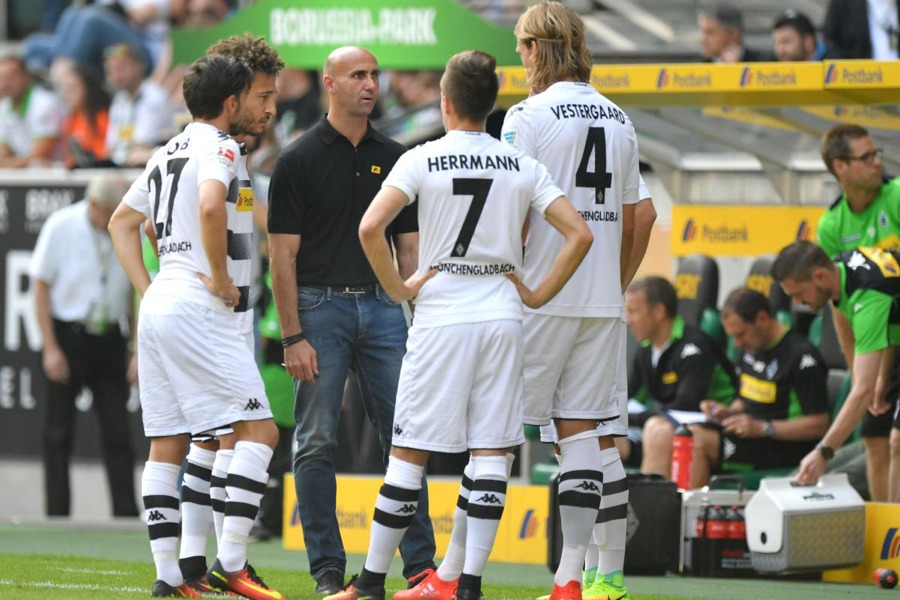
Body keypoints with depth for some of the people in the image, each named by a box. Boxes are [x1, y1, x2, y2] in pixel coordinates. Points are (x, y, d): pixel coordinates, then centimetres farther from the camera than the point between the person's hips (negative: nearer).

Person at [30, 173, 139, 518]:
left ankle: (127, 515, -2)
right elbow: (41, 287, -2)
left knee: (118, 433, -2)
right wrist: (50, 348, -7)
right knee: (59, 434, 2)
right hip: (67, 337, -2)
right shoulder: (61, 226, -7)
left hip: (110, 340, 2)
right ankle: (57, 517, 7)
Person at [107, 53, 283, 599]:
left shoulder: (169, 152, 19)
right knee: (259, 430, -8)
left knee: (167, 446, 8)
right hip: (201, 310, -9)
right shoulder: (218, 146, -8)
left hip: (159, 308, 9)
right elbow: (210, 206, -28)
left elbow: (123, 221, 27)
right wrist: (221, 278, -17)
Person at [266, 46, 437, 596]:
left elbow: (410, 247, 13)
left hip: (381, 306, 3)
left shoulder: (395, 159, 10)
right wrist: (293, 337, -11)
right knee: (317, 443, -1)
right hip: (320, 305, -3)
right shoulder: (299, 161, -2)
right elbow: (283, 255, -4)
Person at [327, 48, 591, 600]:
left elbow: (371, 228, -15)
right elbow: (579, 233, -1)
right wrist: (539, 295, 6)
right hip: (503, 316, 2)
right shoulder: (523, 166, 5)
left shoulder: (422, 160, -3)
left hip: (440, 318, -2)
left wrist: (399, 288, -3)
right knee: (491, 452, 1)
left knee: (410, 452, 3)